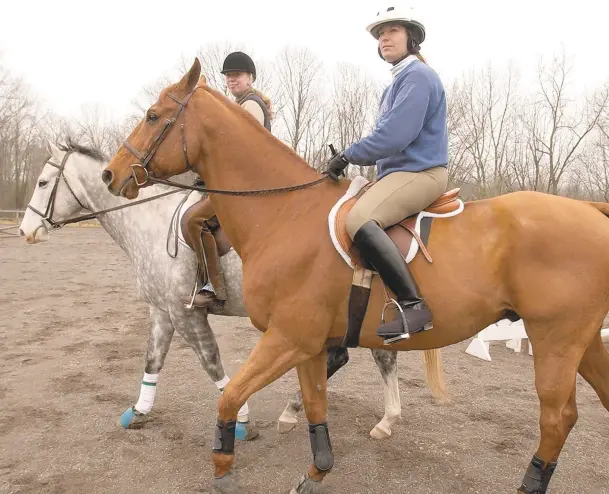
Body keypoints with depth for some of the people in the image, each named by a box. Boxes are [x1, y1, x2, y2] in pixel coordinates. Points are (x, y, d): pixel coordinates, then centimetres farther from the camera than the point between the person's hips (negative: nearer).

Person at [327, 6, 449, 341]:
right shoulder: (401, 80, 24)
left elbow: (394, 136, -21)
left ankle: (413, 305, -34)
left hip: (420, 172, -11)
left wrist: (348, 156, -12)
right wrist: (350, 157, 8)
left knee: (359, 220, -33)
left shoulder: (417, 76, -9)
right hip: (400, 172, 11)